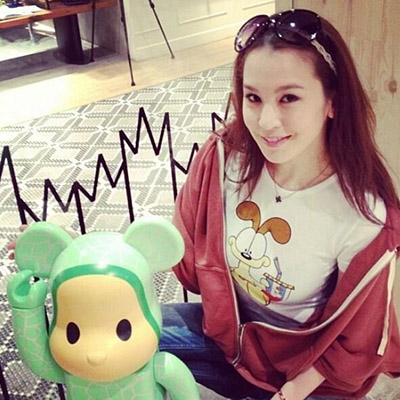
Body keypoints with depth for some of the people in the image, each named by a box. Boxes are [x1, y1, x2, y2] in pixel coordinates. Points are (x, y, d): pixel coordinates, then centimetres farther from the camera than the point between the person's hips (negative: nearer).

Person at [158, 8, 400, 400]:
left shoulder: (364, 217, -26)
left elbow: (354, 342, -11)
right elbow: (187, 250, -1)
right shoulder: (224, 155, -19)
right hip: (224, 325, 4)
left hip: (303, 363, -3)